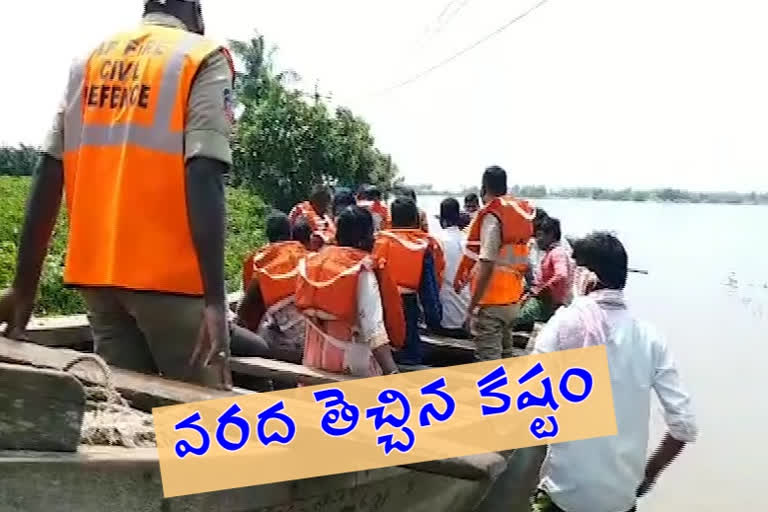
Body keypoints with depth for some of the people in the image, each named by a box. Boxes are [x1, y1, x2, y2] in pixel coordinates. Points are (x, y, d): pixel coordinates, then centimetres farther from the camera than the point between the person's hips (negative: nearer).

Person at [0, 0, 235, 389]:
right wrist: (216, 298, -20)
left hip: (96, 271, 6)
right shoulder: (203, 58, -1)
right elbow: (203, 175, -15)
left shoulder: (88, 60, 15)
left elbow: (49, 174, 7)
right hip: (169, 272, -5)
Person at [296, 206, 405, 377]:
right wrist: (391, 370, -27)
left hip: (315, 355, 7)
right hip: (351, 356, -7)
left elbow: (306, 310, 7)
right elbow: (373, 326, -23)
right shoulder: (362, 270, -16)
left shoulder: (314, 261, 2)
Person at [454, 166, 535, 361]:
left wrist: (473, 302, -16)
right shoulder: (520, 211, 7)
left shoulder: (491, 216, -16)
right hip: (513, 297, 8)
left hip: (491, 299, -8)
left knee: (488, 357, -3)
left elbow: (487, 265, -21)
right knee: (506, 354, 19)